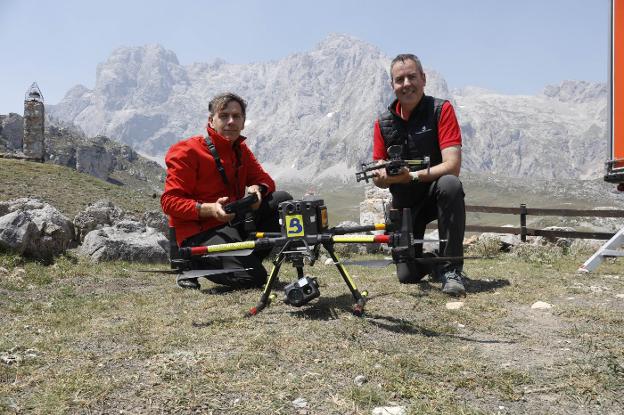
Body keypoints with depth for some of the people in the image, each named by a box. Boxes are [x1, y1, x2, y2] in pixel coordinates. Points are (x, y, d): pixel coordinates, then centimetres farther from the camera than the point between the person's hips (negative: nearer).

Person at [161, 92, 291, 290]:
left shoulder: (241, 150, 11)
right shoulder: (187, 152, -11)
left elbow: (264, 179, 15)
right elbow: (169, 201, -15)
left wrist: (258, 189, -12)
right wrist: (210, 209, -30)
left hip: (235, 223, 7)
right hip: (200, 233, -7)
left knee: (282, 200, -6)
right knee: (254, 277, -23)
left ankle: (247, 259, 1)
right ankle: (193, 263, 0)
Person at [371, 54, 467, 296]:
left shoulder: (441, 110, -15)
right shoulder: (383, 122, -3)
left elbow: (452, 166, -24)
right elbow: (379, 178, -3)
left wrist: (411, 176, -32)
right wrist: (381, 177, -27)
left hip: (435, 193, -3)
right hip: (404, 202, 3)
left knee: (450, 185, -39)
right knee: (407, 276, -3)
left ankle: (451, 268, -26)